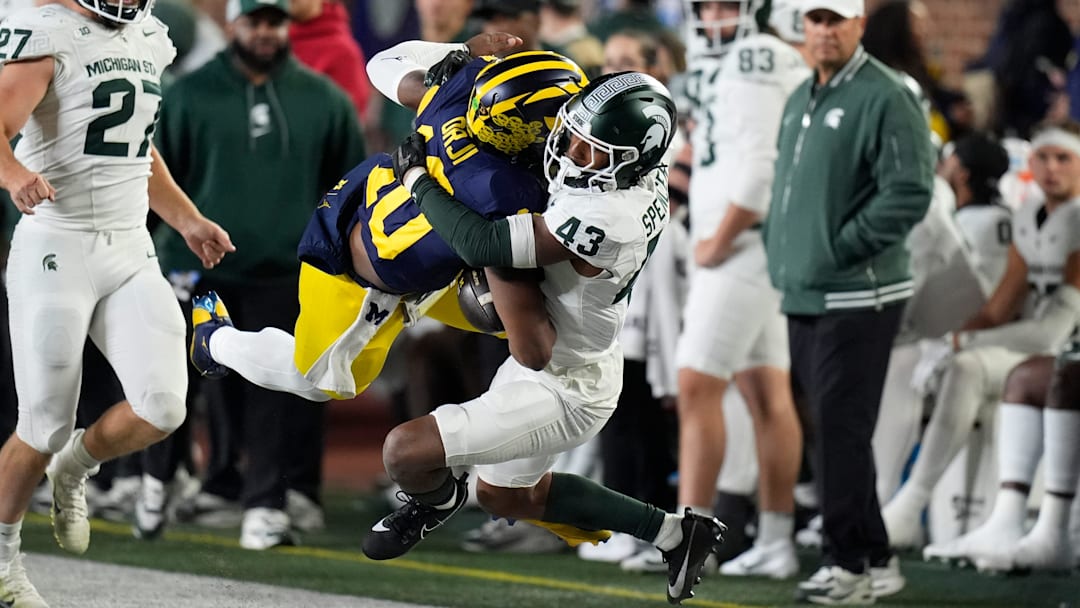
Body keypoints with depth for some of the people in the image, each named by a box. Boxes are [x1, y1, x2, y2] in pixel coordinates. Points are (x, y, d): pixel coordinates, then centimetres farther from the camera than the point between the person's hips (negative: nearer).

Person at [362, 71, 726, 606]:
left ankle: (438, 499, 26)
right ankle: (672, 532, 33)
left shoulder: (601, 221, -37)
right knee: (506, 497, 28)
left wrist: (417, 177, -20)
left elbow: (482, 245, -33)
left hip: (561, 391, -10)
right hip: (577, 361, 10)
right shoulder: (646, 178, -10)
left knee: (404, 452, -11)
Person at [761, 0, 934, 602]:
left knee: (842, 430, -9)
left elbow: (909, 192, -20)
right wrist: (781, 248, 12)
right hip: (803, 295, 9)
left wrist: (841, 249, -17)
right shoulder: (800, 100, 16)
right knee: (834, 430, 12)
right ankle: (875, 558, 19)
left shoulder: (886, 99, -12)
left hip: (858, 297, -9)